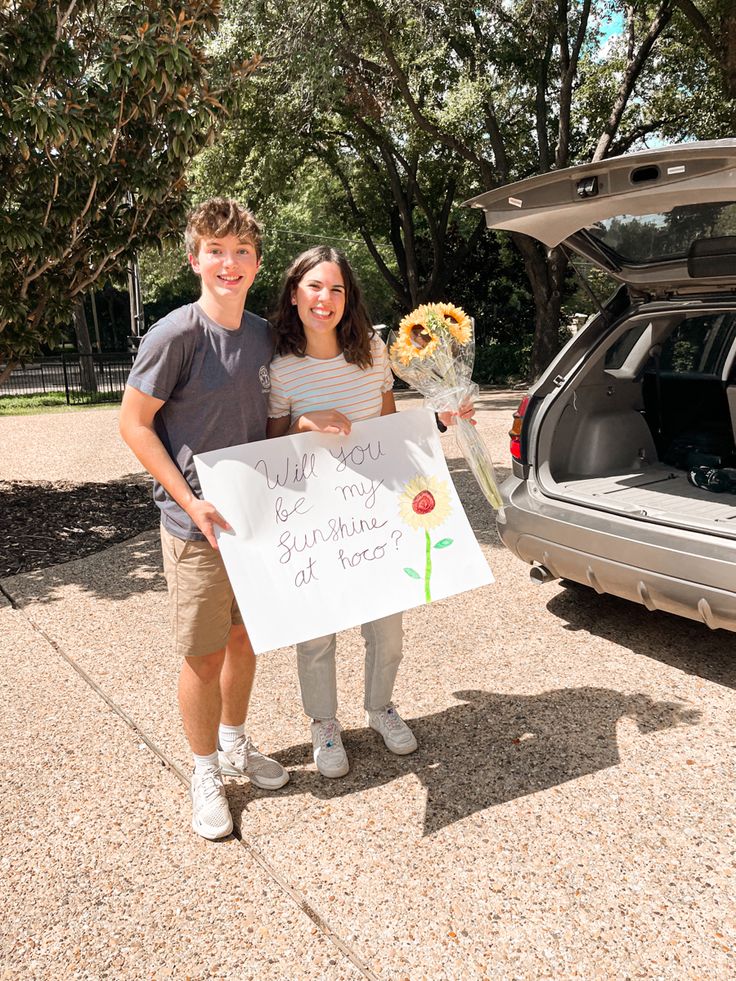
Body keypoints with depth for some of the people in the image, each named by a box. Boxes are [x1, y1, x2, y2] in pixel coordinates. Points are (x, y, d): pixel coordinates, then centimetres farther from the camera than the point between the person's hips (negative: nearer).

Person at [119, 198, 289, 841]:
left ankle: (236, 743, 40)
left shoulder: (263, 336, 4)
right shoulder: (176, 336, -15)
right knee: (205, 654, 5)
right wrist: (191, 500, -18)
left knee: (247, 638, 18)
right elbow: (134, 423, -12)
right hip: (198, 524, -6)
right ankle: (205, 773, 26)